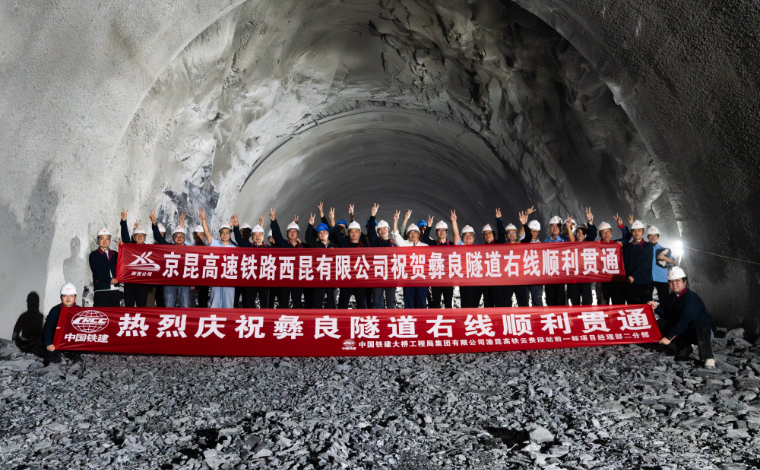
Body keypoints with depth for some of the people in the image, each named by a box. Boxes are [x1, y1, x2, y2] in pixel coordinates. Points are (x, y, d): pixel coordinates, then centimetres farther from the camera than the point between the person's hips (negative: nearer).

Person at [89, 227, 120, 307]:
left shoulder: (115, 254, 19)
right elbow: (97, 271, -6)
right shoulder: (94, 255, 6)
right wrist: (109, 280, -14)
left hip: (115, 291, 4)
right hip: (101, 290, -4)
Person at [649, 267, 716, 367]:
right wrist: (656, 307, -10)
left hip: (704, 330, -8)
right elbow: (667, 316, 10)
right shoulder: (672, 297, 5)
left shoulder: (691, 297, -22)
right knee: (660, 323, -4)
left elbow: (684, 321, -30)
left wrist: (669, 338, -30)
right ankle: (684, 347, -1)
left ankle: (707, 358, -33)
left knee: (697, 325, -41)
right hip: (685, 332, 8)